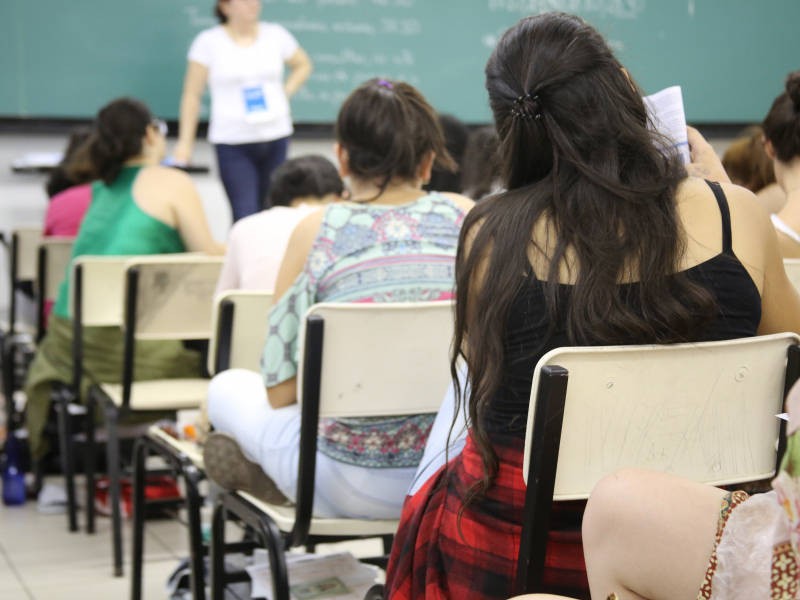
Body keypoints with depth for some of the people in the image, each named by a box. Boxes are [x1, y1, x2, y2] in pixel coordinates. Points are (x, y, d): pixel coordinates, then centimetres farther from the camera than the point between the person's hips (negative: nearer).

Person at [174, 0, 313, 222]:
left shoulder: (276, 35, 5)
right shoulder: (208, 42, -3)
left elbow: (303, 65, 22)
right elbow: (192, 95, 0)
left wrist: (286, 93, 6)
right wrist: (185, 142, -5)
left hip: (276, 135, 4)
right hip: (232, 140, -3)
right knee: (245, 217, -11)